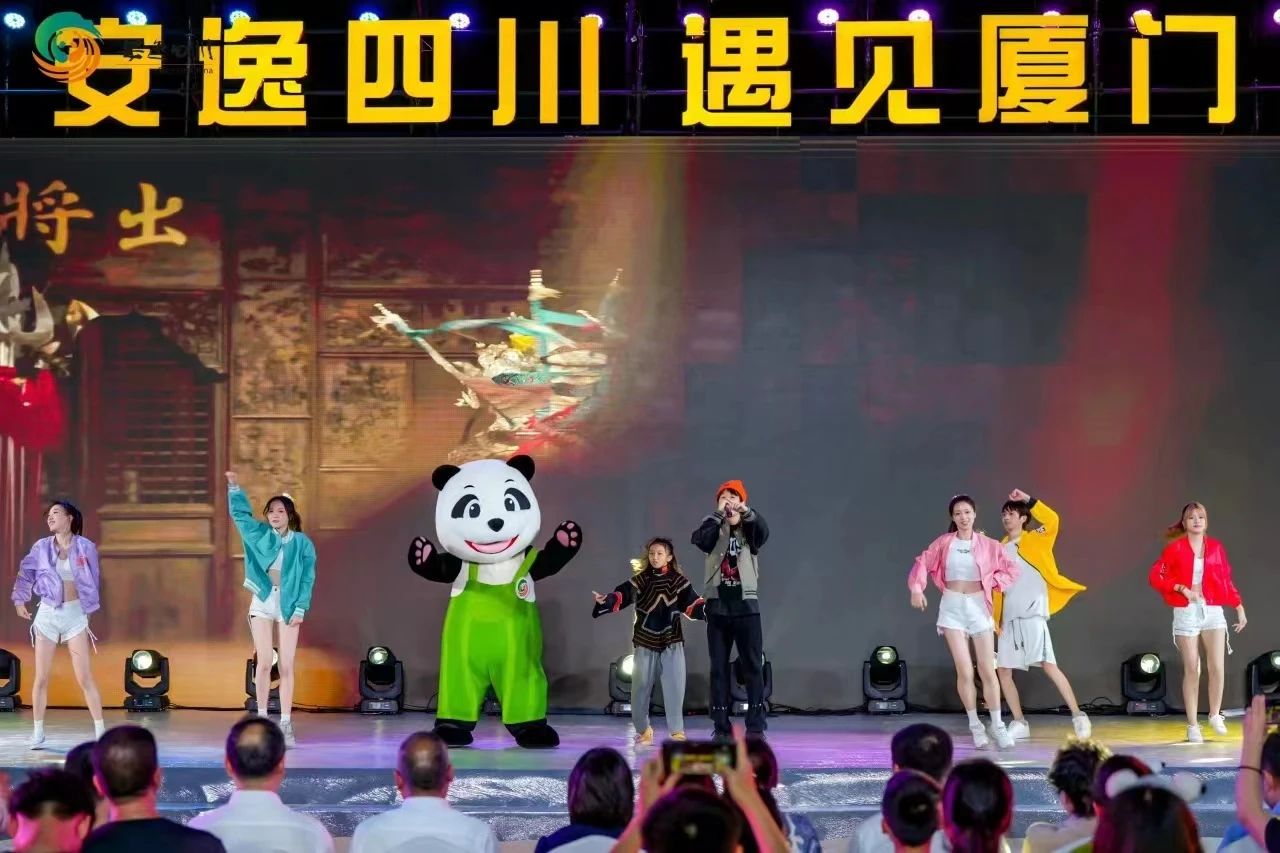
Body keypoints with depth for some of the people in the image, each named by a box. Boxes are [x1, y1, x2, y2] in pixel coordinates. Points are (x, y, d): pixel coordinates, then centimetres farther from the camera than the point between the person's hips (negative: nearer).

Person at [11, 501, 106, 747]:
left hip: (75, 614, -2)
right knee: (41, 678, 3)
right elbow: (26, 574, 3)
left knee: (85, 677, -4)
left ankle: (100, 731, 1)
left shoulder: (85, 547, -3)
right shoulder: (42, 547, 1)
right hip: (47, 613, 2)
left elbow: (93, 580, 5)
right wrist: (19, 599, -11)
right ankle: (38, 732, 13)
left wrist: (88, 608, 6)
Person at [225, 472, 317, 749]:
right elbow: (240, 513, 6)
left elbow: (308, 578, -2)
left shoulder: (302, 543, -2)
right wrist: (234, 487, -6)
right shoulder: (260, 534, 3)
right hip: (262, 603, 1)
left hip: (288, 605, -1)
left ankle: (286, 724, 1)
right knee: (264, 662, -3)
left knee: (286, 666, -1)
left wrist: (300, 609, -9)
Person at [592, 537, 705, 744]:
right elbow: (622, 595, -11)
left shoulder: (678, 581, 2)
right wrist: (605, 601, -30)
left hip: (672, 642, -1)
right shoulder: (640, 580, 1)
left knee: (674, 687, -4)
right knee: (640, 687, 6)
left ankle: (677, 730, 6)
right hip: (645, 642, 1)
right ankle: (643, 729, 22)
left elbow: (692, 604, -4)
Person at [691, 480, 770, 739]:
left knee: (753, 666, -2)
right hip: (718, 606, 1)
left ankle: (756, 727, 0)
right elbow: (698, 539, -15)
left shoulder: (750, 529, 6)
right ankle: (721, 728, 6)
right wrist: (719, 514, -27)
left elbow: (764, 532, -17)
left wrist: (747, 512, -36)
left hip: (746, 605, -1)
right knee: (719, 667, 3)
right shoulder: (714, 529, 6)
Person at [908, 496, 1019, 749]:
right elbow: (923, 563, 4)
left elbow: (1011, 570, 3)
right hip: (952, 607, 0)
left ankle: (997, 726, 8)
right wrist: (916, 588, -10)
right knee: (964, 671, -6)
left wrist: (989, 583, -7)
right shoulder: (944, 543, 0)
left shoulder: (988, 545, -1)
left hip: (978, 606, 0)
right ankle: (975, 725, 6)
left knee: (988, 671, 0)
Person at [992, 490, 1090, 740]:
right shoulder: (1001, 548, 18)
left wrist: (1029, 500, -14)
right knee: (1003, 670, 2)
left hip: (1032, 613, -6)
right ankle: (1019, 723, 12)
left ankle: (1078, 716, -12)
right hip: (1009, 617, 6)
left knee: (1048, 665, -16)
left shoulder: (1034, 540, 3)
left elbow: (1052, 520, -15)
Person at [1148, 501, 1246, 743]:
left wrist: (1239, 608, 8)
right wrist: (1182, 589, -13)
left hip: (1213, 611, 2)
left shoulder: (1216, 547, 8)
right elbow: (1155, 576, -3)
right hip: (1186, 612, -2)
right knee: (1192, 670, -2)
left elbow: (1226, 580, 12)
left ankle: (1215, 715, 14)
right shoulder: (1175, 548, 0)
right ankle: (1193, 725, 5)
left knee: (1217, 667, -7)